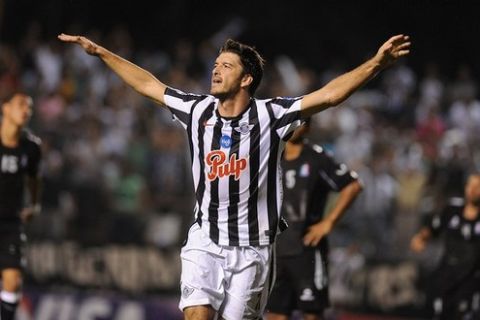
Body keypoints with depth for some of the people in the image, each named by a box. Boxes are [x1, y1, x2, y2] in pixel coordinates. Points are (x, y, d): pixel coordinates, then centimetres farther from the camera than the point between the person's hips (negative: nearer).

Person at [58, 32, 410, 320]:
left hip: (252, 247, -2)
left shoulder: (270, 115, -8)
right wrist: (100, 51, 22)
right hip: (205, 240, 2)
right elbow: (149, 84, 16)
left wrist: (376, 63, -27)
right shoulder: (198, 110, 3)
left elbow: (329, 95, -16)